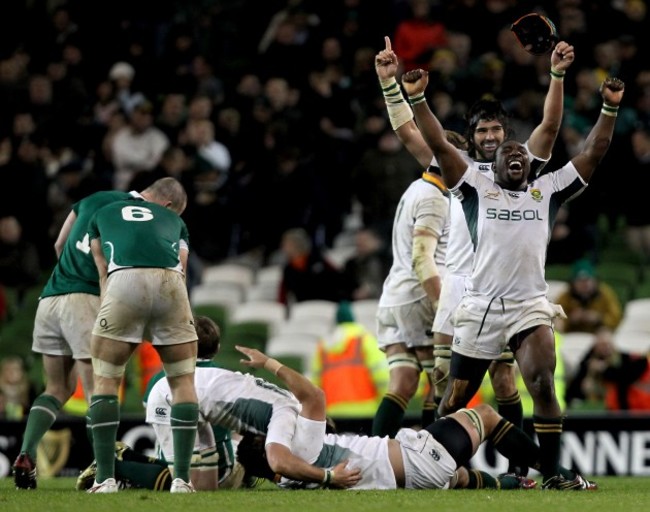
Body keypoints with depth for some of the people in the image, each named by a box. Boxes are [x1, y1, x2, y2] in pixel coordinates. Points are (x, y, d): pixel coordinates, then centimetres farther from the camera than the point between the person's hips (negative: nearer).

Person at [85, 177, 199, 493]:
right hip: (170, 283, 1)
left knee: (105, 380, 12)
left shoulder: (102, 216, 35)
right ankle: (182, 478, 9)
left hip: (124, 281, -1)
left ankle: (105, 477, 5)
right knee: (182, 381, 16)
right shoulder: (174, 221, 35)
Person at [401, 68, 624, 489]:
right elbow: (440, 146, 3)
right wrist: (417, 99, -6)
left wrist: (610, 109, 0)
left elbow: (593, 154, 9)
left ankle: (552, 474, -15)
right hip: (481, 308, 0)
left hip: (530, 308, 0)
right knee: (456, 398, 6)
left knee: (543, 386, -18)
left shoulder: (547, 191, 13)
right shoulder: (478, 189, 9)